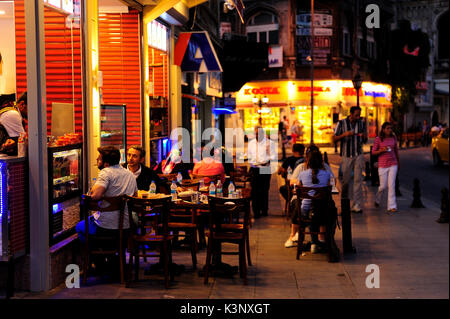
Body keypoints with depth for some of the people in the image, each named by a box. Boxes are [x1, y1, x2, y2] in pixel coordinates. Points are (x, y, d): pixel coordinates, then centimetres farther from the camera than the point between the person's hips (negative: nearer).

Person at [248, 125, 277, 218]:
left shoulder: (269, 143, 2)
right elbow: (249, 155, 21)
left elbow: (274, 156, -2)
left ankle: (264, 210, 15)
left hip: (265, 169, -2)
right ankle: (256, 211, -4)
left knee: (264, 190, 2)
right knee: (254, 190, -6)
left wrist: (268, 160, -21)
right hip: (254, 169, 2)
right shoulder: (251, 143, 15)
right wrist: (251, 162, 1)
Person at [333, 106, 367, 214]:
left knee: (358, 180, -6)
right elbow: (334, 139, -2)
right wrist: (345, 134, -18)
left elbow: (365, 141, 14)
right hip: (346, 155, -1)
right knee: (346, 180, 4)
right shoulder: (342, 123, -2)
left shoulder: (362, 123, 6)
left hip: (358, 155, 1)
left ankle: (357, 205, -6)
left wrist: (364, 137, -10)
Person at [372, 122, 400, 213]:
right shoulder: (378, 139, -5)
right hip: (382, 165, -2)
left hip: (393, 164, 2)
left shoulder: (393, 138, 4)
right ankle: (377, 199, 34)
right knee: (383, 186, 3)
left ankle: (392, 206, -4)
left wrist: (398, 162, 24)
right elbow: (373, 152, -2)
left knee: (391, 185, -6)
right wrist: (381, 150, -20)